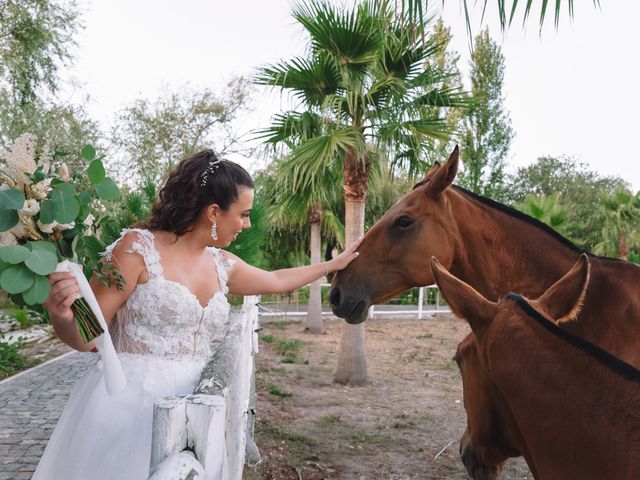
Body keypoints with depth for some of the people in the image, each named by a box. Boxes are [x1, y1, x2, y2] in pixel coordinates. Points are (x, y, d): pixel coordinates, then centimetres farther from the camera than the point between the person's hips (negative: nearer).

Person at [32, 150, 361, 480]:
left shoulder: (222, 264, 9)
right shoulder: (138, 246, -11)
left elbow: (277, 281, 27)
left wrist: (334, 264, 33)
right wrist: (61, 315, -33)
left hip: (186, 406, 6)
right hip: (126, 403, -5)